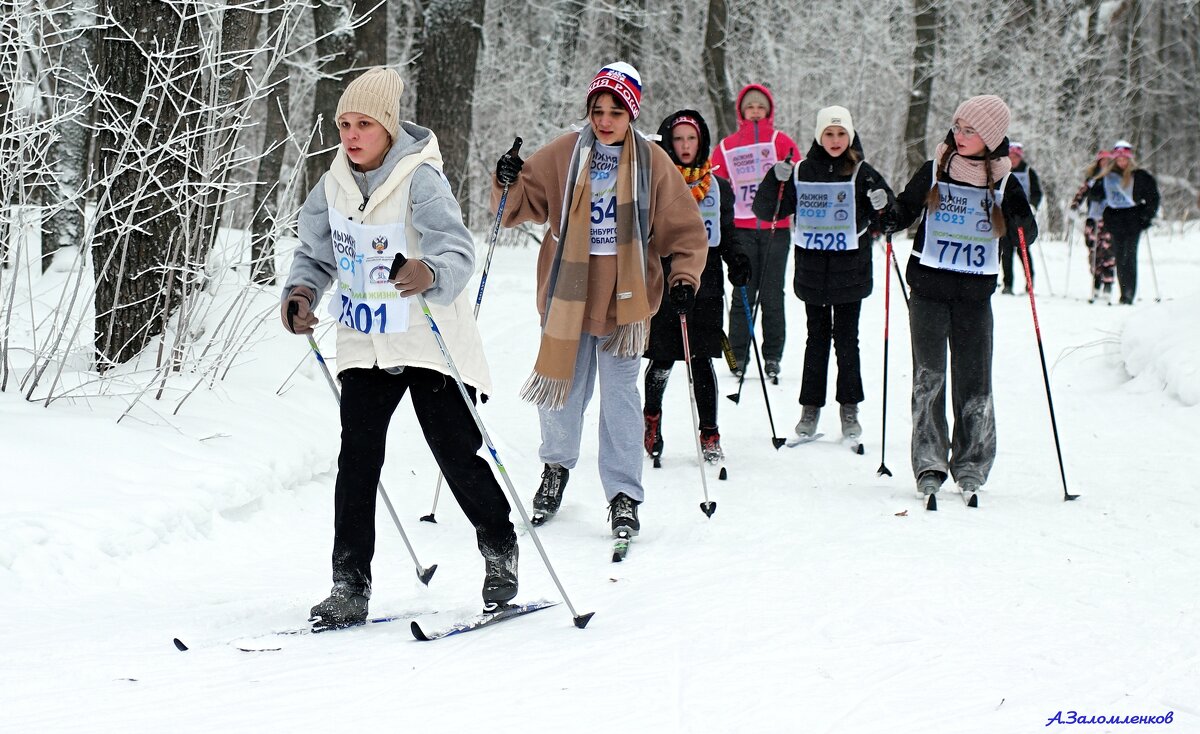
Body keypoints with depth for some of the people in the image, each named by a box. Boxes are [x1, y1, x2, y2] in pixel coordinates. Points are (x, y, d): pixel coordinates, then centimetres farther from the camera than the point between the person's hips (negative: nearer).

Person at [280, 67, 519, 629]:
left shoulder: (421, 180, -18)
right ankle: (350, 585, -2)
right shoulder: (334, 185, 1)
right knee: (357, 459, -5)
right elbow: (316, 254, 12)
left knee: (457, 454, 2)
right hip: (364, 343, 4)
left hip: (429, 342, -4)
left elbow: (458, 250, -29)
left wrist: (431, 274, -51)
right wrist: (301, 291, -8)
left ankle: (499, 548, 27)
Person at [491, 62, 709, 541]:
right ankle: (556, 467, 36)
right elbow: (522, 204, 7)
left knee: (620, 397, -1)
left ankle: (624, 495, 7)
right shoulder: (562, 155, 0)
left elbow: (685, 232, 3)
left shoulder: (652, 162, -1)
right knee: (562, 388, 10)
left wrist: (685, 279, -10)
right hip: (567, 297, 1)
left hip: (625, 299, -1)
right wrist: (508, 183, -14)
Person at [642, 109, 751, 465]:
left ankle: (709, 436, 3)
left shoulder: (718, 187, 10)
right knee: (663, 358, 3)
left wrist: (737, 262, -2)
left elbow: (727, 235, 16)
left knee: (701, 361, -2)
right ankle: (651, 417, 31)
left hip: (705, 283, 1)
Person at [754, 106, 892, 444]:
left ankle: (849, 409, 13)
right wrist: (775, 181, -12)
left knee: (847, 340, 4)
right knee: (817, 338, 8)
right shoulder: (801, 172, 3)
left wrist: (882, 206, -23)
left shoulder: (862, 173, -1)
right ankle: (810, 407, 14)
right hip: (812, 271, 1)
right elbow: (766, 211, 5)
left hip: (850, 271, -1)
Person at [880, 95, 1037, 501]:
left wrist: (1019, 217, -18)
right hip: (929, 287, 0)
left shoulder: (1003, 182, 3)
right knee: (928, 376, -5)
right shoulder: (934, 171, 4)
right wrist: (887, 219, -7)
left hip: (975, 293, 0)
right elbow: (905, 209, 14)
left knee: (973, 380, 0)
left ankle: (970, 466, 7)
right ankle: (929, 462, -3)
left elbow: (1026, 236, 3)